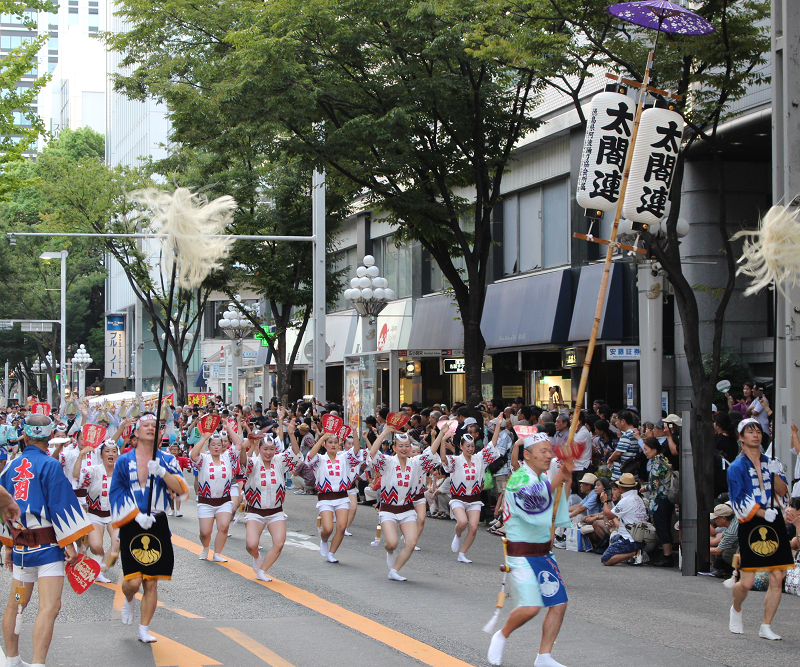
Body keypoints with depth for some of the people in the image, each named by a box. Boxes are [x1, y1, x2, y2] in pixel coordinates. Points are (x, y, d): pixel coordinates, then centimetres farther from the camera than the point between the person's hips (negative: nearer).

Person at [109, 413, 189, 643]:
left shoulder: (167, 460, 6)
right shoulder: (124, 461, 4)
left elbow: (181, 490, -6)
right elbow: (117, 494, 0)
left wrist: (162, 472, -21)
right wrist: (137, 515, -12)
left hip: (157, 525, 1)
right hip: (131, 526, -1)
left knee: (151, 582, 2)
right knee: (133, 581, -9)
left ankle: (144, 630, 14)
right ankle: (128, 601, 26)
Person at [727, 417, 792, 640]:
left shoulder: (771, 463, 14)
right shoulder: (736, 467, -1)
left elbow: (782, 493, 9)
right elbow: (739, 501, -9)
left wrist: (776, 474, -9)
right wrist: (764, 513, -19)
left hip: (774, 524, 4)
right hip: (750, 525, -4)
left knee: (777, 578, -2)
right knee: (746, 582, -7)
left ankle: (766, 627, 8)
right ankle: (736, 610, 25)